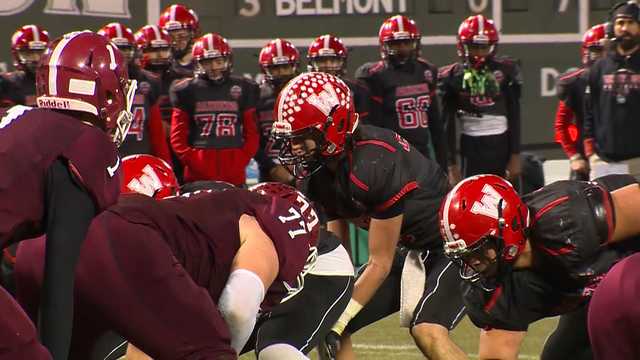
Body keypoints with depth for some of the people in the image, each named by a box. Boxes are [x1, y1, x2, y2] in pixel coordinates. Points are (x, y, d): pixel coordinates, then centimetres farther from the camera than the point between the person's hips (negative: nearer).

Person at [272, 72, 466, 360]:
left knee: (427, 331, -30)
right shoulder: (317, 174, -5)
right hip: (412, 250, 9)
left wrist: (338, 322, -18)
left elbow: (380, 263, -23)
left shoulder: (375, 166, -31)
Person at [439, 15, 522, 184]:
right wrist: (452, 164, -2)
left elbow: (514, 117, 5)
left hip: (502, 145, 1)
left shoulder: (505, 71, 3)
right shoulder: (453, 76, 1)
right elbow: (448, 124, 2)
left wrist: (515, 155, 0)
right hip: (472, 147, -1)